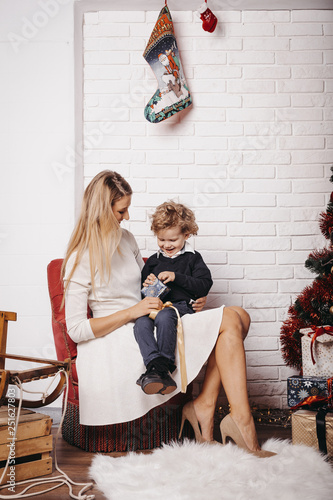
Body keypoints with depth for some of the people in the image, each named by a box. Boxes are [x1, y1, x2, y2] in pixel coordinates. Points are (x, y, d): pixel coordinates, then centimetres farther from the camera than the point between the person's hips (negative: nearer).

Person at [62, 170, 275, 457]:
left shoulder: (126, 239, 13)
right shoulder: (80, 261, -9)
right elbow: (76, 330, -12)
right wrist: (133, 311, -16)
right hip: (119, 342, -8)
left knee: (238, 318, -10)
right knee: (230, 321, -19)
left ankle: (205, 404, -17)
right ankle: (242, 421, -24)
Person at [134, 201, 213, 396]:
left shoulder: (193, 258, 16)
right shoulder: (153, 261, 27)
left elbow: (205, 286, 3)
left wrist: (176, 277, -6)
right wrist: (146, 285, 8)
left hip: (180, 305, -3)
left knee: (164, 317, -39)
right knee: (141, 323, -33)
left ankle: (164, 366, -42)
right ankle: (155, 364, -51)